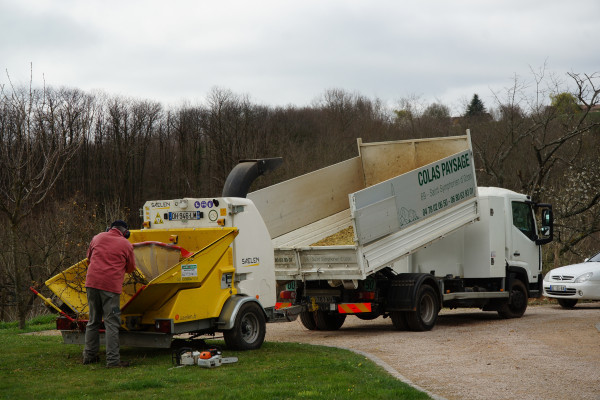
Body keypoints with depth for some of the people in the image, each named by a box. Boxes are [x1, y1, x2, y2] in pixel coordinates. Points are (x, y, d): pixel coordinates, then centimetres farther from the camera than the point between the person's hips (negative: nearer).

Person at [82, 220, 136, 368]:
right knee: (111, 323, -3)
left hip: (92, 282, 4)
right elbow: (131, 268, 13)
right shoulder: (126, 245, 3)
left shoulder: (98, 238, 14)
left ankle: (89, 355, 21)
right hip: (111, 284, -4)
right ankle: (113, 359, -6)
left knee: (93, 321, 16)